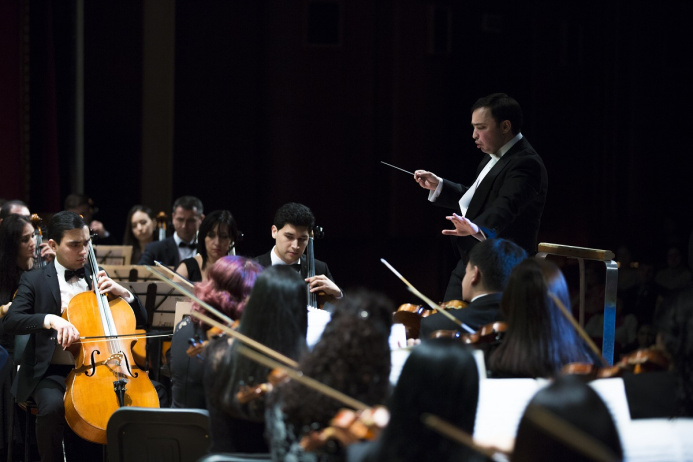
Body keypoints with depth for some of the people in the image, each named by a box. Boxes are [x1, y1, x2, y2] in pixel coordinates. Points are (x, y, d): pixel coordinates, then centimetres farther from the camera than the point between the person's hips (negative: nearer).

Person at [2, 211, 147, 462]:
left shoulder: (97, 278, 15)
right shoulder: (34, 280, 5)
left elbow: (141, 318, 17)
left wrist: (121, 291, -3)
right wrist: (50, 319, -29)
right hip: (52, 372, -3)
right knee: (52, 406, -35)